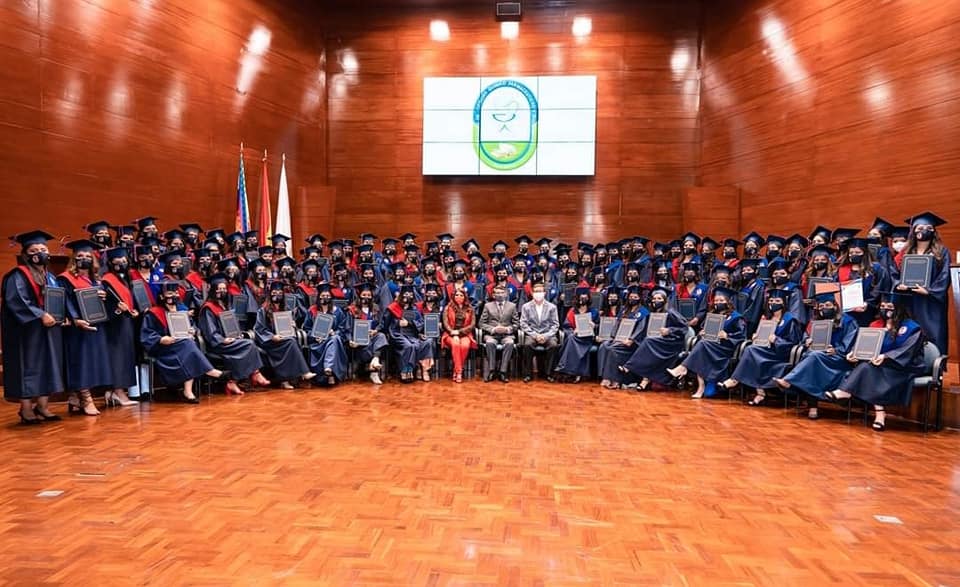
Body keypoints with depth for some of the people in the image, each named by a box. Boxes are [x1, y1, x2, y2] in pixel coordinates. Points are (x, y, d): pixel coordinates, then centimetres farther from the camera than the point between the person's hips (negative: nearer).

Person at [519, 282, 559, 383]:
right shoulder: (526, 307, 7)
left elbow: (555, 325, 3)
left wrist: (546, 336, -13)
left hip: (547, 335, 0)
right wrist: (535, 335, -13)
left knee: (553, 345, -32)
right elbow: (523, 324, 1)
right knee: (527, 344, -33)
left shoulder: (552, 307, 8)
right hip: (531, 334, 0)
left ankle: (548, 373, -17)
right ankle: (528, 374, -20)